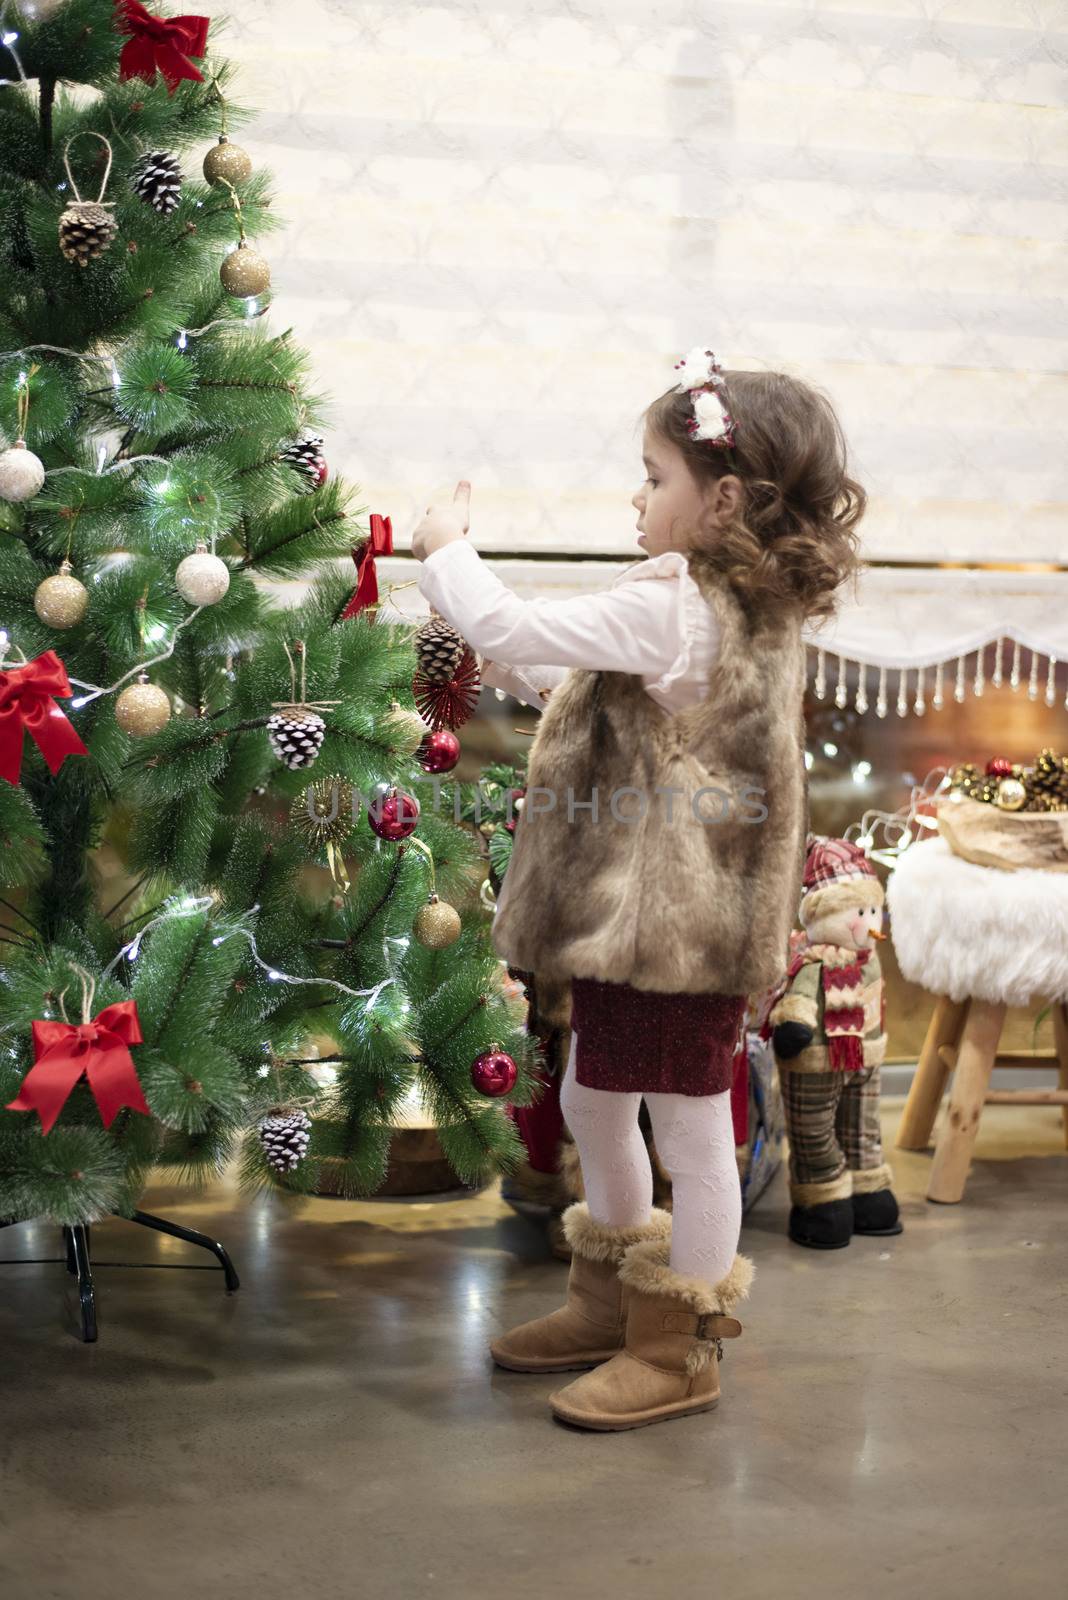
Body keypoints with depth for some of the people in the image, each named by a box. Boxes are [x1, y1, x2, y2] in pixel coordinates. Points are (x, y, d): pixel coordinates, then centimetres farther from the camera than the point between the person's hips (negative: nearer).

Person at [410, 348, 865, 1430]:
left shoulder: (671, 606, -21)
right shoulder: (751, 606, 10)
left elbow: (512, 630, -21)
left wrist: (448, 550, -4)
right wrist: (522, 674, 14)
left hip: (672, 920, -11)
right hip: (638, 910, 11)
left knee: (689, 1126, 3)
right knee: (594, 1100, 21)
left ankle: (680, 1349, 16)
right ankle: (610, 1300, 37)